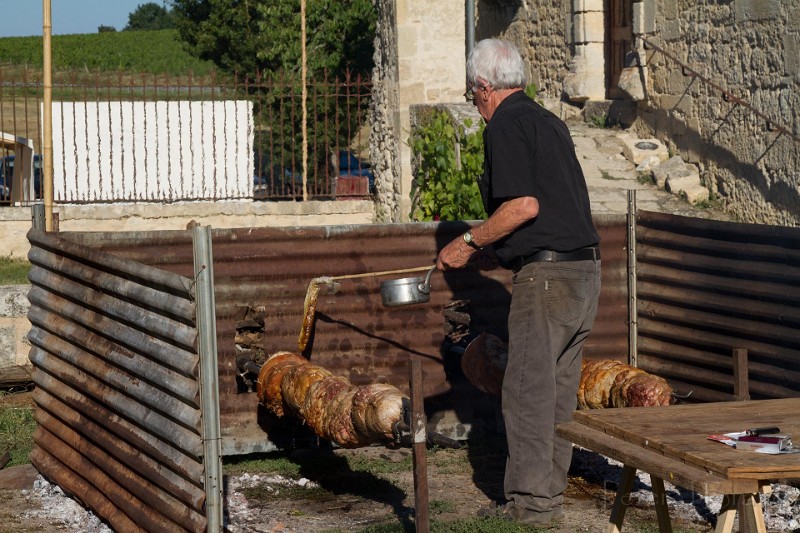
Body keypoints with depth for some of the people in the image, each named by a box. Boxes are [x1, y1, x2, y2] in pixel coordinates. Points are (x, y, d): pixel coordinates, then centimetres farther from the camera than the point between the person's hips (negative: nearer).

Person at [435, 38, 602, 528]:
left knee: (528, 389, -3)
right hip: (585, 270, 9)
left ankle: (531, 502, 1)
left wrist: (470, 242, -8)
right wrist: (496, 251, 27)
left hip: (547, 275, -9)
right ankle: (551, 496, 20)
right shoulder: (549, 122, 19)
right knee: (559, 390, 13)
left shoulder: (505, 125, -9)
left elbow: (525, 205, -20)